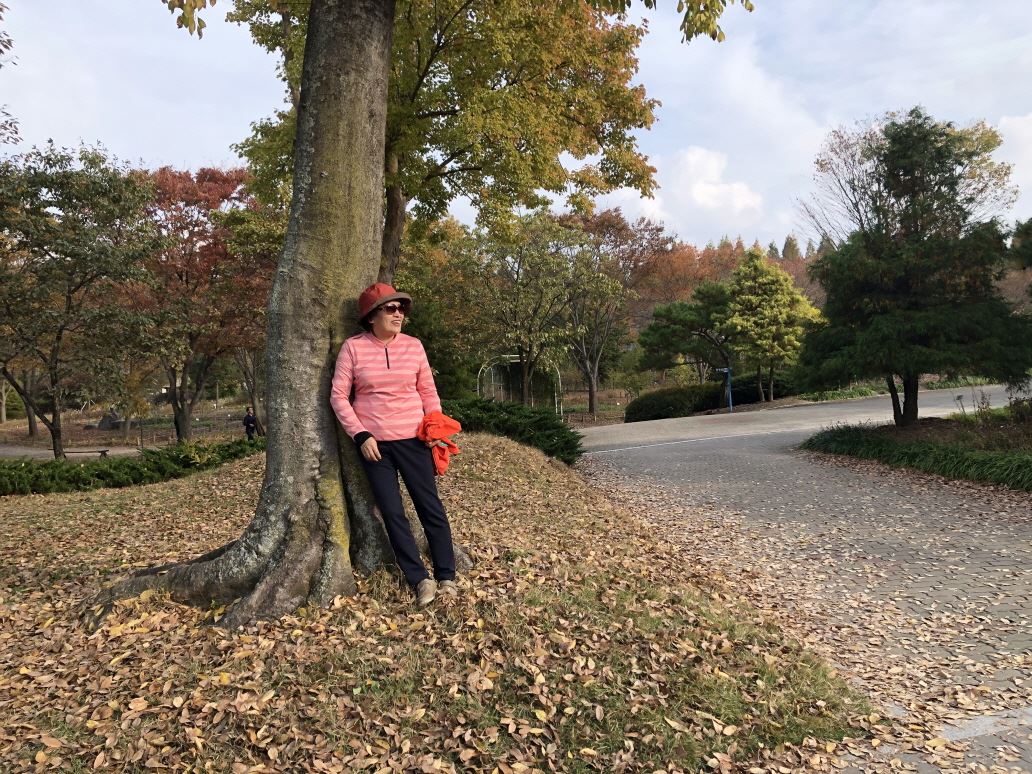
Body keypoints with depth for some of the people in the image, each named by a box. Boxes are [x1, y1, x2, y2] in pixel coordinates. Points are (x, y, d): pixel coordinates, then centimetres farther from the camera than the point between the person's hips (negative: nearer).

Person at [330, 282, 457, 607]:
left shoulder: (413, 345, 1)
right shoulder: (353, 347, -4)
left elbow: (428, 390, 10)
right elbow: (339, 396, -3)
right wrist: (360, 435, -11)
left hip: (412, 439, 1)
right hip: (373, 443, -1)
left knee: (431, 507, 3)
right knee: (392, 513, 2)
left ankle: (446, 577, 14)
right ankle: (420, 580, 13)